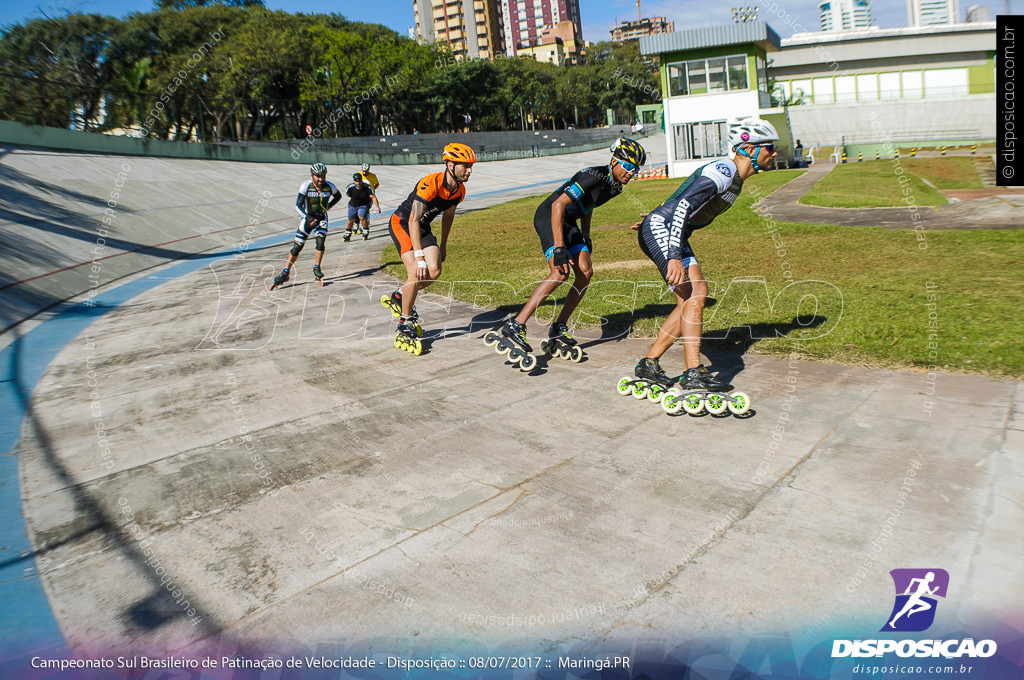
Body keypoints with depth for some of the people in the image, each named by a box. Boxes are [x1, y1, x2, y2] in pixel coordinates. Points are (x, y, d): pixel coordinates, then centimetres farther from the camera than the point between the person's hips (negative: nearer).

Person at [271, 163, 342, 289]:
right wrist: (307, 218, -35)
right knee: (297, 246, -4)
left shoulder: (330, 187, -13)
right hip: (307, 218, -1)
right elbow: (298, 206, -21)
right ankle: (286, 273, 7)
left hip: (321, 218, 1)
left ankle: (317, 269, -1)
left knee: (320, 241, -21)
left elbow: (338, 196, 11)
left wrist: (327, 207, 2)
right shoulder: (306, 186, -19)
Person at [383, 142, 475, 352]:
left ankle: (399, 297, 15)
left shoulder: (459, 190, -7)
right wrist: (419, 256, -38)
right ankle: (405, 325, -8)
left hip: (423, 227, 7)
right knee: (416, 273, -22)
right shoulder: (429, 184, -30)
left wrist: (443, 245, 19)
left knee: (434, 271, -12)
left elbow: (448, 215, 12)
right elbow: (413, 221, -33)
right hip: (402, 223, -7)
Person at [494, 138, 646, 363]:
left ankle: (559, 328, 7)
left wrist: (586, 236, 21)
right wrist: (559, 248, -34)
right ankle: (515, 326, -27)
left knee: (585, 272, -1)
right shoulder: (594, 177, -25)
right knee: (560, 272, -25)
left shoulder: (615, 185, 4)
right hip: (548, 216, -9)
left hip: (568, 221, 9)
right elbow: (558, 205, -31)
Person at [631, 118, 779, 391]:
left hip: (673, 234, 10)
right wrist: (674, 257, -35)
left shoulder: (735, 179, 15)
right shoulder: (723, 171, -18)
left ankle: (649, 363, 6)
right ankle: (694, 373, -21)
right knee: (694, 294, -20)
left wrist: (656, 217, 26)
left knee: (694, 296, 1)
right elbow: (683, 206, -28)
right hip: (658, 229, -10)